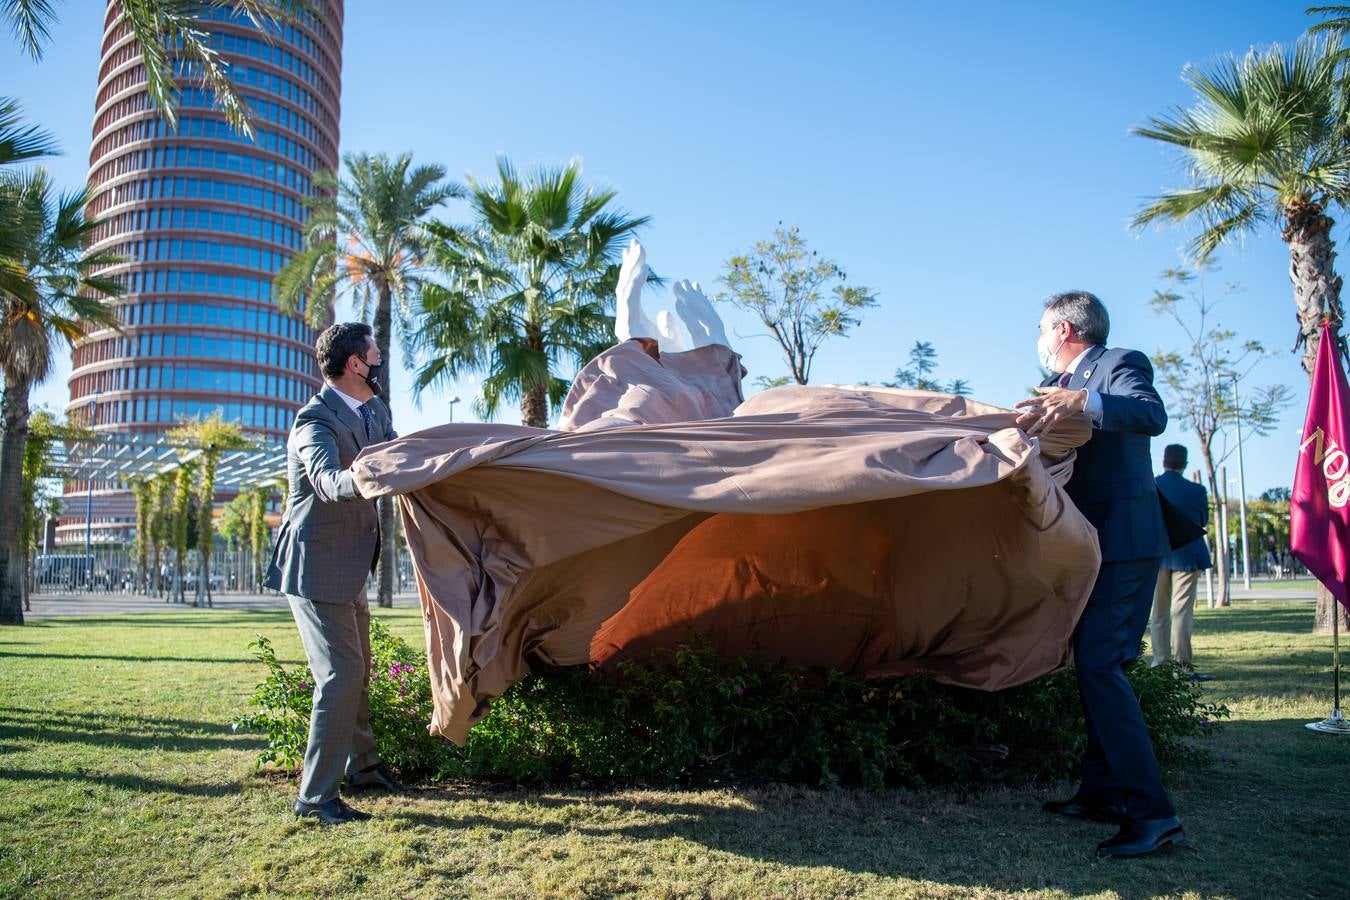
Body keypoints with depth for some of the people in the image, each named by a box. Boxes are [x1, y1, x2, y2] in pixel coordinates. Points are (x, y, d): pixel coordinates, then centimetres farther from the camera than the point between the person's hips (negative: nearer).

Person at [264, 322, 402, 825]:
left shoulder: (374, 412, 6)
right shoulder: (316, 420, -22)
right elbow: (329, 481, -40)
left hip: (349, 567, 9)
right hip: (316, 568, -9)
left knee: (358, 672, 20)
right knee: (340, 677, -10)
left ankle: (361, 765, 36)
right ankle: (316, 796, 2)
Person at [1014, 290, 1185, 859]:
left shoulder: (1119, 365, -6)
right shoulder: (1062, 386, 20)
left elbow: (1152, 415, -26)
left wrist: (1085, 401, -40)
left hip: (1123, 539, -9)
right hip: (1094, 543, 9)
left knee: (1099, 664, -16)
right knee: (1095, 663, 12)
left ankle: (1151, 811, -12)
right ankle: (1103, 791, 21)